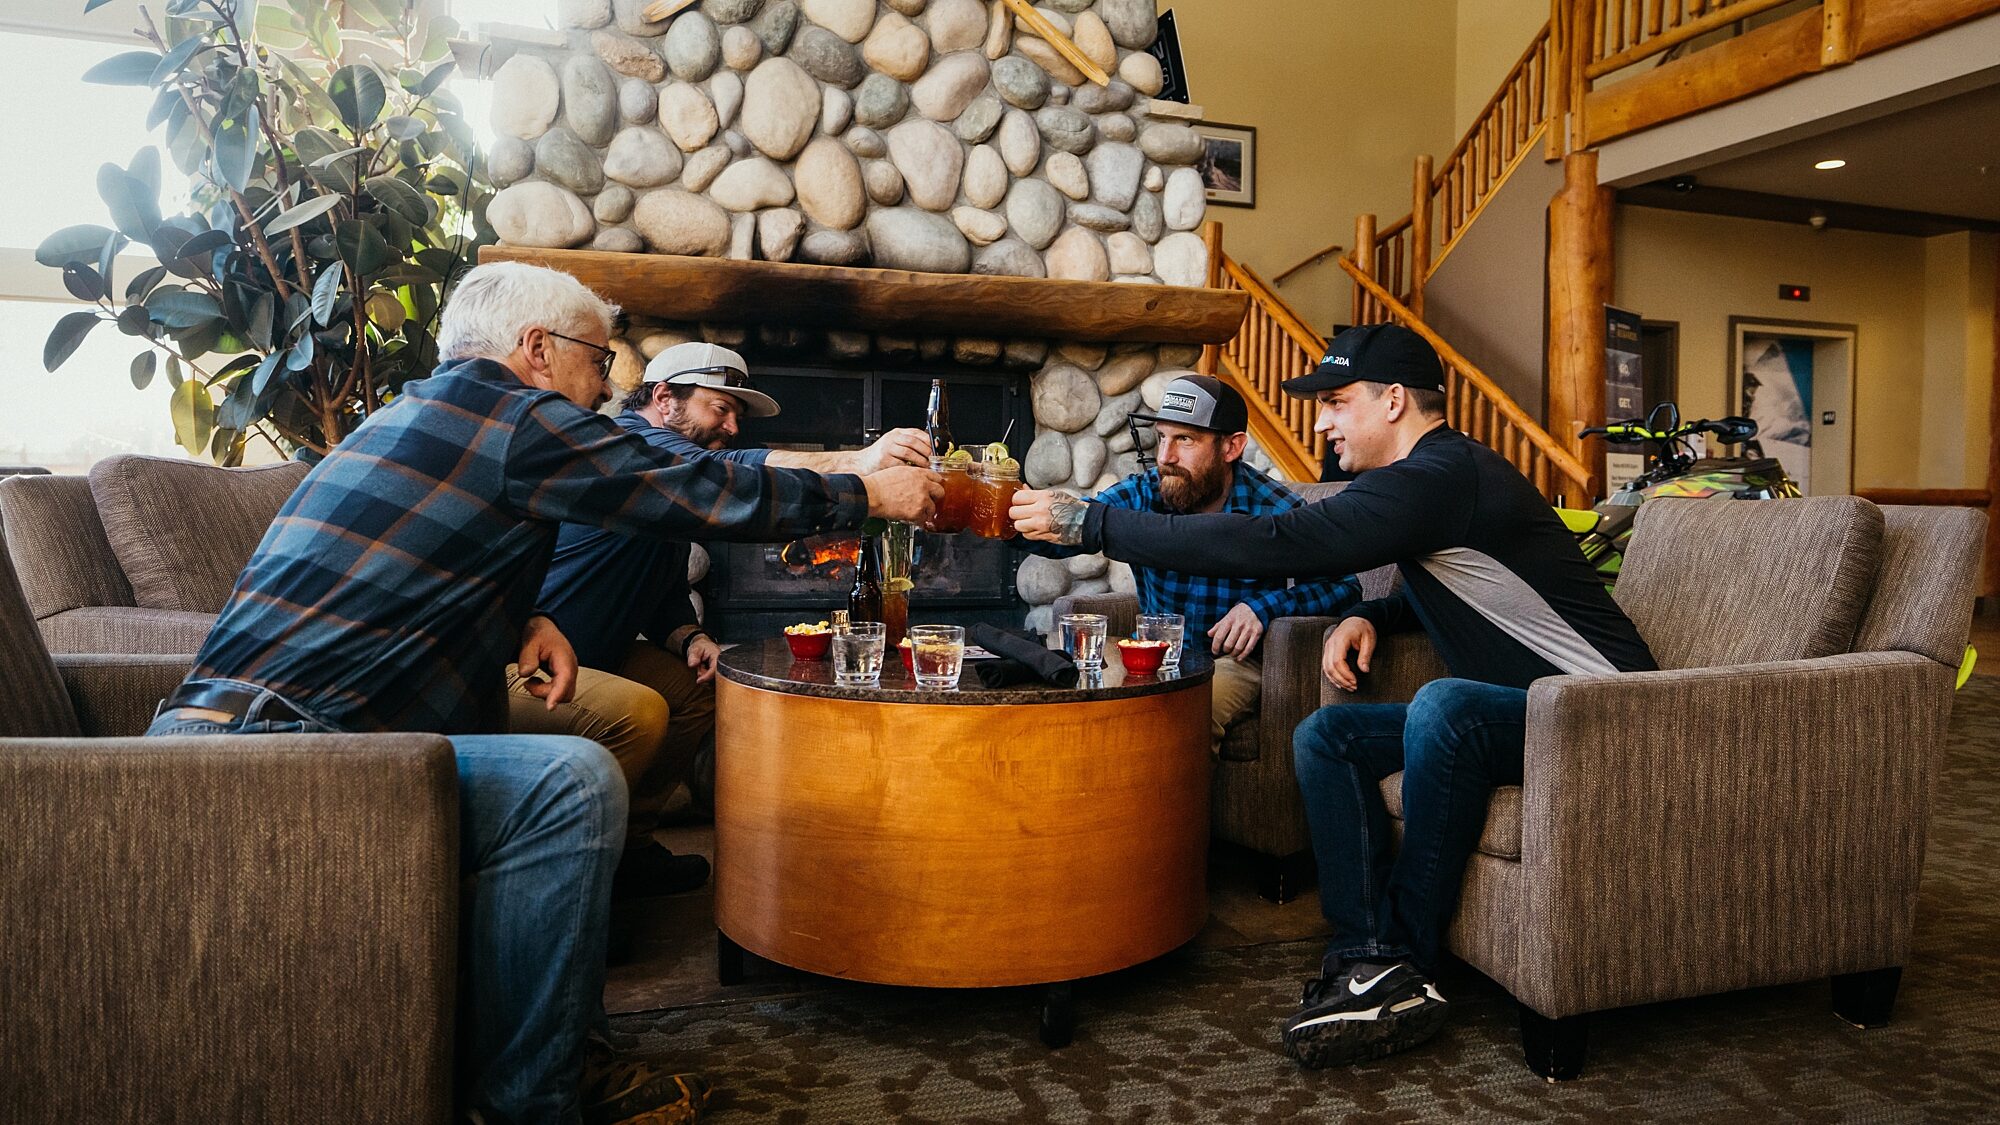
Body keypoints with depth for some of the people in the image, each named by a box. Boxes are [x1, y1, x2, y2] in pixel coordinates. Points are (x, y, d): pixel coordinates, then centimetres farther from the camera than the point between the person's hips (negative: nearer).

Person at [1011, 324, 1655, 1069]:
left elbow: (1277, 543, -30)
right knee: (1324, 738, 0)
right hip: (1513, 714, 10)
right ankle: (1368, 957, -11)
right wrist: (1369, 617, 3)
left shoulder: (1438, 477, -22)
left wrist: (1090, 524, -27)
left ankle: (1405, 962, -21)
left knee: (1442, 704, -38)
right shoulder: (1439, 474, 11)